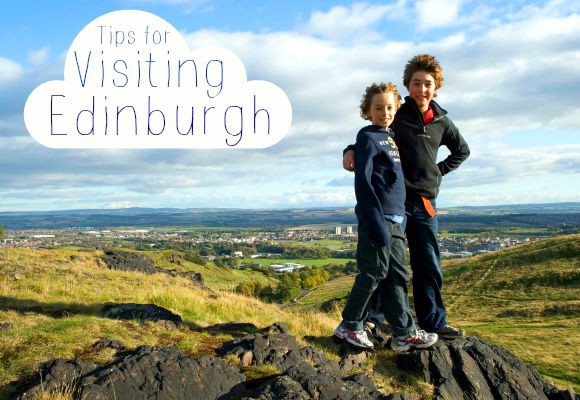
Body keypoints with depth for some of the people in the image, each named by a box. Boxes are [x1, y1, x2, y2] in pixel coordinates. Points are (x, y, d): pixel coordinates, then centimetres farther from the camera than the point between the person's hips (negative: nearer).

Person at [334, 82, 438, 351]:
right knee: (374, 273, -3)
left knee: (398, 275, 9)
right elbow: (362, 181, -14)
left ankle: (404, 332, 15)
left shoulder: (392, 136, 17)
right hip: (377, 217, -8)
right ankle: (350, 325, 12)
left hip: (395, 219, 8)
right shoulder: (367, 137, -6)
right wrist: (375, 223, -21)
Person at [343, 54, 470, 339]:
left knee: (429, 267, 8)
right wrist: (351, 150, -20)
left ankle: (433, 323, 16)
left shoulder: (441, 122, 12)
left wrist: (439, 171, 13)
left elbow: (462, 151, 27)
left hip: (425, 203, 4)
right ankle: (370, 320, 6)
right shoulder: (396, 115, 0)